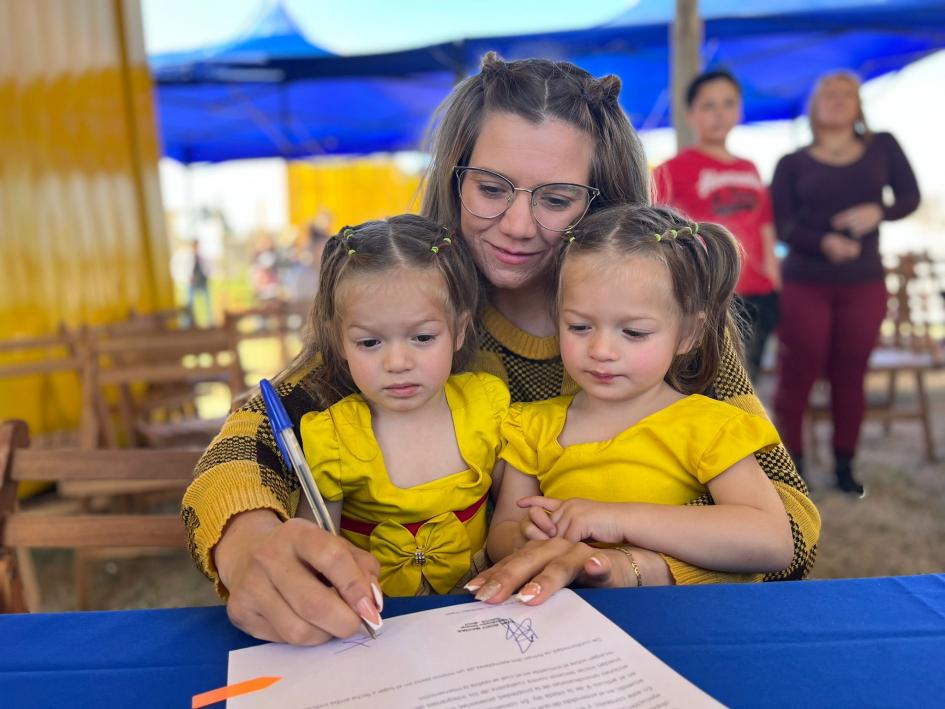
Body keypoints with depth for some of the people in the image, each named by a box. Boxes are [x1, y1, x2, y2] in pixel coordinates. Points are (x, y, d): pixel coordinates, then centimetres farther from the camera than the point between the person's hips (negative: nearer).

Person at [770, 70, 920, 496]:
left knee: (850, 376, 7)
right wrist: (824, 242, -25)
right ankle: (792, 462, 13)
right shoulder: (792, 164, 3)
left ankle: (844, 466, 20)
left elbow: (910, 197, 7)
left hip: (864, 285, 2)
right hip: (805, 285, -2)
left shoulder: (883, 148, 8)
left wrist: (878, 211, -15)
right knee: (798, 374, -1)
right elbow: (783, 225, -6)